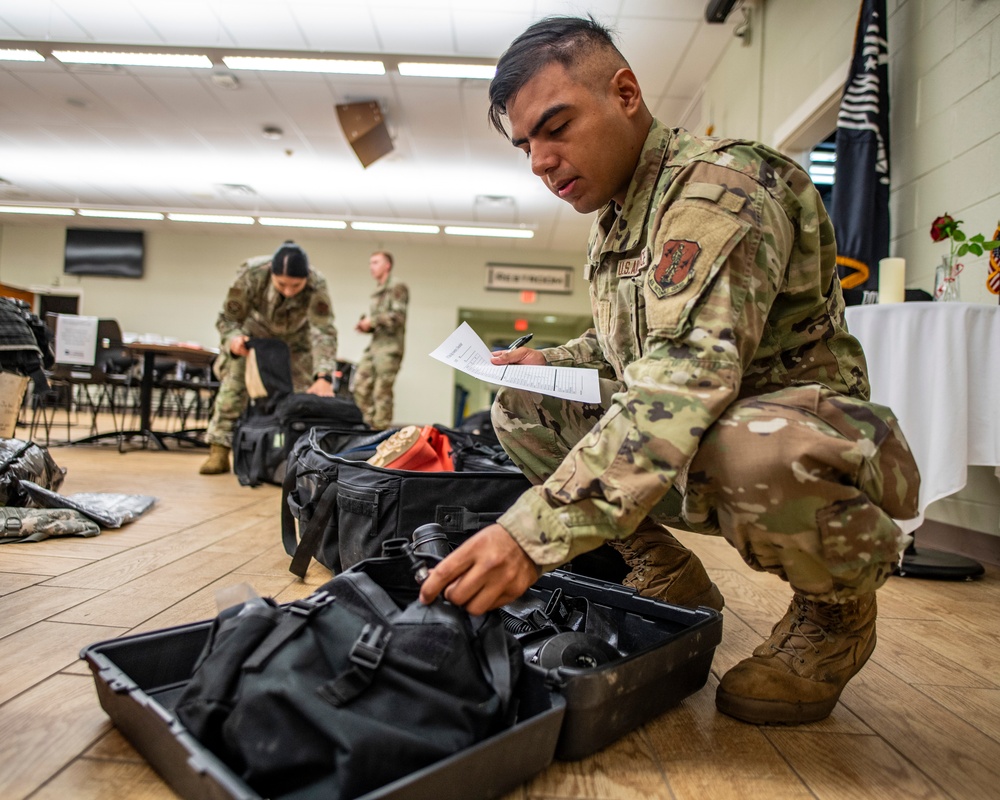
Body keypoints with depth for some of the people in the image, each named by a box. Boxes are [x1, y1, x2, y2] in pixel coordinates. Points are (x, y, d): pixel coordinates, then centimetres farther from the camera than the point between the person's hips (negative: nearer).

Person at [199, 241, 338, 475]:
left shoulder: (316, 286, -39)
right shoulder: (251, 274, -36)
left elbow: (324, 333, -46)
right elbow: (227, 319, -23)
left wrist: (323, 377, -61)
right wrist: (234, 339, -47)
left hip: (296, 338, 0)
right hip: (256, 330, 0)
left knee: (304, 392, -6)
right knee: (233, 384, -8)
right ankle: (219, 451, -1)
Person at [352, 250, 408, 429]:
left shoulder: (397, 288, -3)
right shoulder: (377, 293, 23)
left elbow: (397, 317, -14)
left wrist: (371, 321, -9)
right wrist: (365, 326, 10)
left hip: (389, 348, -9)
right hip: (373, 346, 9)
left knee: (382, 392, -8)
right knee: (361, 386, 4)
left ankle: (380, 431, -3)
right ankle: (369, 426, 11)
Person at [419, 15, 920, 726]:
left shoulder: (719, 182, -19)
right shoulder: (614, 219, 10)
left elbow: (689, 372, -35)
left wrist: (534, 532, -43)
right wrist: (551, 362, 0)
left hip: (812, 434, -8)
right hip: (686, 451, 8)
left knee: (752, 448, -42)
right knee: (520, 409, 1)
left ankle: (837, 608, -6)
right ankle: (669, 577, 8)